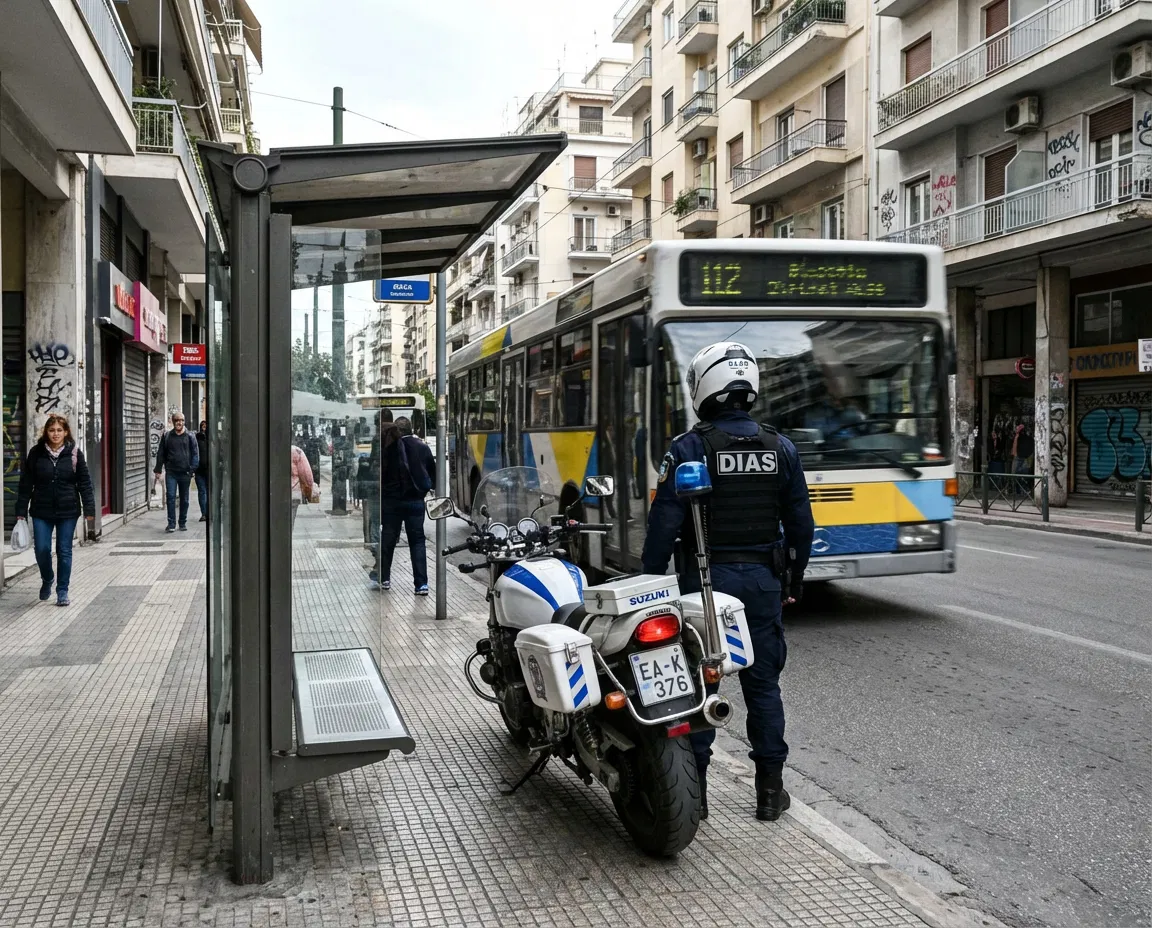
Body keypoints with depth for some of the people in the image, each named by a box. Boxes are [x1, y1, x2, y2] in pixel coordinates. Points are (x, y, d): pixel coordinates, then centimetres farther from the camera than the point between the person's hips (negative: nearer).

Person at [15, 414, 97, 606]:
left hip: (68, 511, -1)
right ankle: (47, 580, 29)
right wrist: (21, 512, 0)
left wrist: (89, 511, -8)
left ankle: (62, 591, 16)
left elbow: (85, 484, -2)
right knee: (42, 550, 0)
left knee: (64, 551, 4)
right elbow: (26, 484, 2)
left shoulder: (75, 453, -2)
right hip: (41, 511, 1)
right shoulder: (36, 453, 0)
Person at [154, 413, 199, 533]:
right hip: (171, 472, 0)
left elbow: (195, 454, 3)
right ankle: (171, 524, -6)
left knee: (184, 499, 8)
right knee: (170, 497, -9)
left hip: (185, 473, 0)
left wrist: (192, 469, -9)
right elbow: (160, 454, 11)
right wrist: (158, 470, 5)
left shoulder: (190, 436, 4)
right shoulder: (167, 436, 7)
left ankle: (183, 523, 19)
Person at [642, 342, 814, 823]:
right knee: (763, 684, 11)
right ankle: (770, 791, 16)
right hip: (762, 580, 3)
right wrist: (795, 578, 18)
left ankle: (693, 789, 10)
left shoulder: (689, 448, -10)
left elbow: (665, 522, -12)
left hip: (705, 579, -3)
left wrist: (649, 581, -3)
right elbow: (801, 522, 7)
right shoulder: (780, 448, 2)